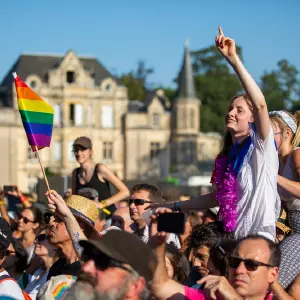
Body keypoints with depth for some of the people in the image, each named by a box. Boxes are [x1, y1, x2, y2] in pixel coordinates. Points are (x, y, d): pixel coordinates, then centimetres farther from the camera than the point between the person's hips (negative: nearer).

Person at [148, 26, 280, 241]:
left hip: (259, 240, -7)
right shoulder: (226, 158, 15)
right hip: (230, 239, 7)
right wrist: (175, 207, 23)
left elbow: (260, 104, -23)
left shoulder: (261, 147, -6)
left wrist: (233, 60, -27)